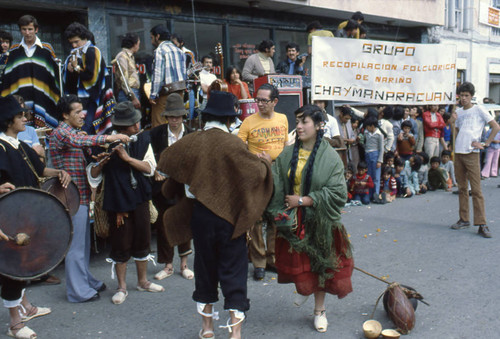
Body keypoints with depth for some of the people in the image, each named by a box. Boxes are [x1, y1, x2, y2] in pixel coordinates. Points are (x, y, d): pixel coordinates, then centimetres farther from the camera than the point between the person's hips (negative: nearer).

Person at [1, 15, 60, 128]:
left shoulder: (47, 49, 8)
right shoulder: (13, 50, 13)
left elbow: (55, 75, 8)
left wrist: (57, 101, 3)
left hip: (43, 101, -1)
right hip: (19, 101, 2)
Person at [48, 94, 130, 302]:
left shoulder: (75, 132, 20)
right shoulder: (60, 133, -12)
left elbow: (86, 151, 21)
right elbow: (78, 141, -34)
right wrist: (109, 138, -38)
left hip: (82, 196, 10)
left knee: (83, 242, 17)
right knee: (76, 244, -3)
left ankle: (86, 281, 29)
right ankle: (78, 291, 6)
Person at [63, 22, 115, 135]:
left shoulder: (93, 52, -5)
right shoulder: (74, 54, 20)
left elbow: (92, 76, -14)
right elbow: (66, 80, 22)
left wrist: (76, 68, -4)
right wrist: (69, 69, 1)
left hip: (90, 100, -8)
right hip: (75, 98, 8)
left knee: (84, 132, -15)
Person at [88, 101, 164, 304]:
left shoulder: (143, 139, 0)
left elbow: (150, 168, -10)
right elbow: (93, 176, -5)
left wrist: (127, 157, -21)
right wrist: (100, 163, -26)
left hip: (140, 198, 3)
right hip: (117, 201, -3)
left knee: (142, 241, 14)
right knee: (121, 245, 4)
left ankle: (142, 281, 33)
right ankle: (122, 288, 21)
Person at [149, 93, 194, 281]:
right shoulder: (156, 133, 0)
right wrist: (155, 170, -13)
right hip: (162, 184, 1)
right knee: (163, 225, 5)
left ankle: (184, 264, 22)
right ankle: (168, 265, 20)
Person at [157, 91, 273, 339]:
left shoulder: (190, 142, -4)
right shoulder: (233, 143, -15)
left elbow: (165, 163, 6)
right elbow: (255, 173, -15)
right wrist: (265, 163, 7)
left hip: (200, 214, 3)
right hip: (230, 215, -3)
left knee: (204, 267, 17)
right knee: (233, 271, 6)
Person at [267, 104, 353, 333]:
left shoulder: (330, 157, -10)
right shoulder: (287, 155, 0)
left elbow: (337, 193, -15)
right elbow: (276, 186, -3)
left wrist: (303, 200, -17)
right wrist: (278, 211, -19)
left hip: (319, 222, -2)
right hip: (292, 221, 2)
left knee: (319, 264, 10)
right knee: (297, 264, 6)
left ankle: (319, 310, 27)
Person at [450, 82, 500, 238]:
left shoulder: (478, 111, 0)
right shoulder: (458, 112, 15)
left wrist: (485, 144, -7)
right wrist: (452, 121, 1)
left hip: (471, 154, -5)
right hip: (458, 153, 6)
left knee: (476, 190, -8)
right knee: (462, 188, 10)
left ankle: (481, 225, -8)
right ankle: (464, 219, 18)